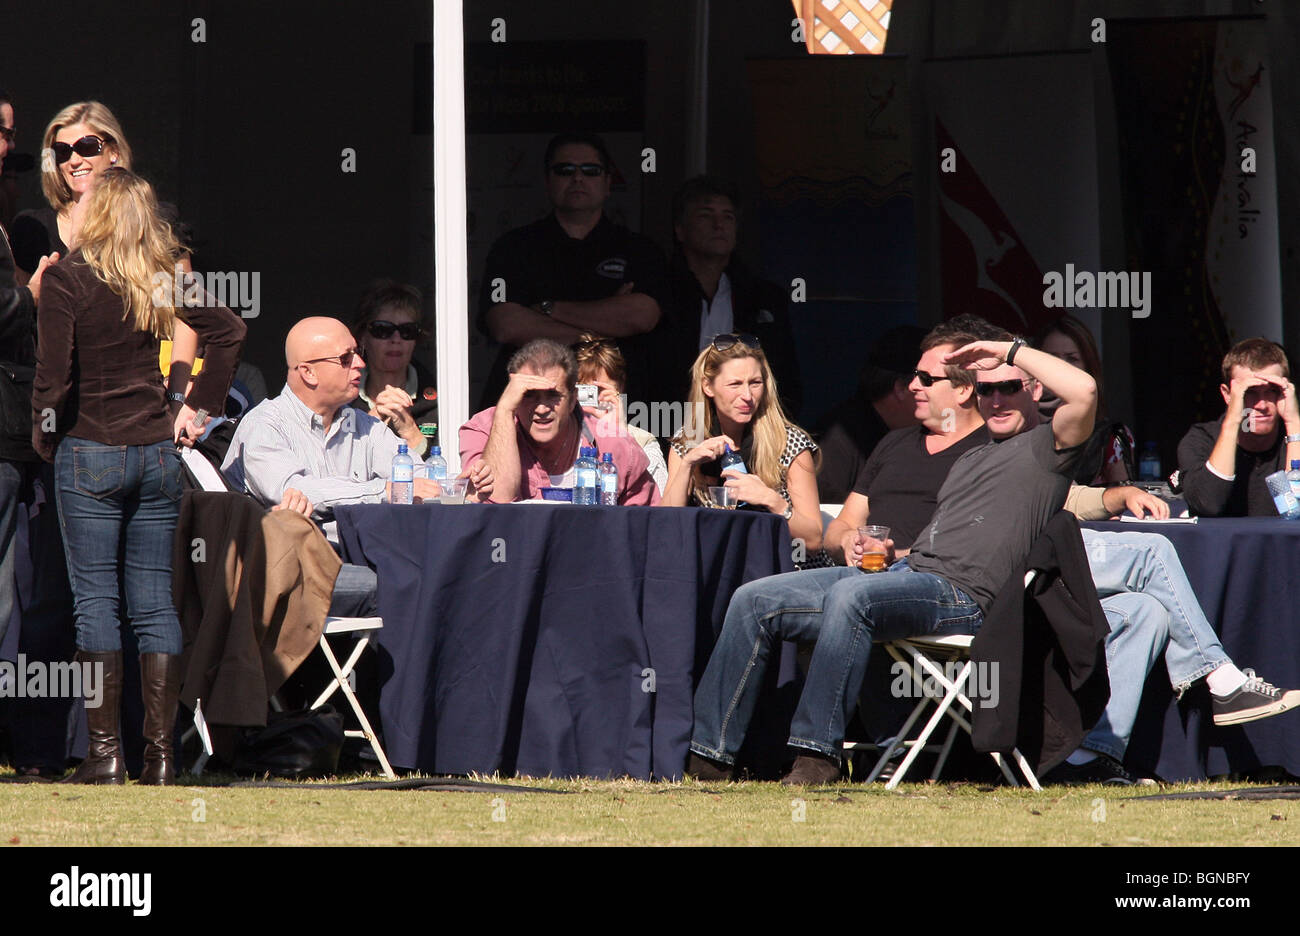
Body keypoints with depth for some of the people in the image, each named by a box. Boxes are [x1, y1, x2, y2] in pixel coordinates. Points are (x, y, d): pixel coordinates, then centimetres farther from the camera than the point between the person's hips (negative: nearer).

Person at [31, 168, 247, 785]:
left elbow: (53, 374, -13)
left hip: (89, 455, -4)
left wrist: (44, 437, 2)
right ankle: (160, 752, 4)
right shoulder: (163, 281, 5)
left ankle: (105, 751, -4)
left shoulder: (67, 280, -9)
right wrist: (197, 407, 10)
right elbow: (228, 330, 6)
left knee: (95, 600, -1)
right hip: (158, 453, 4)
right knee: (154, 601, 6)